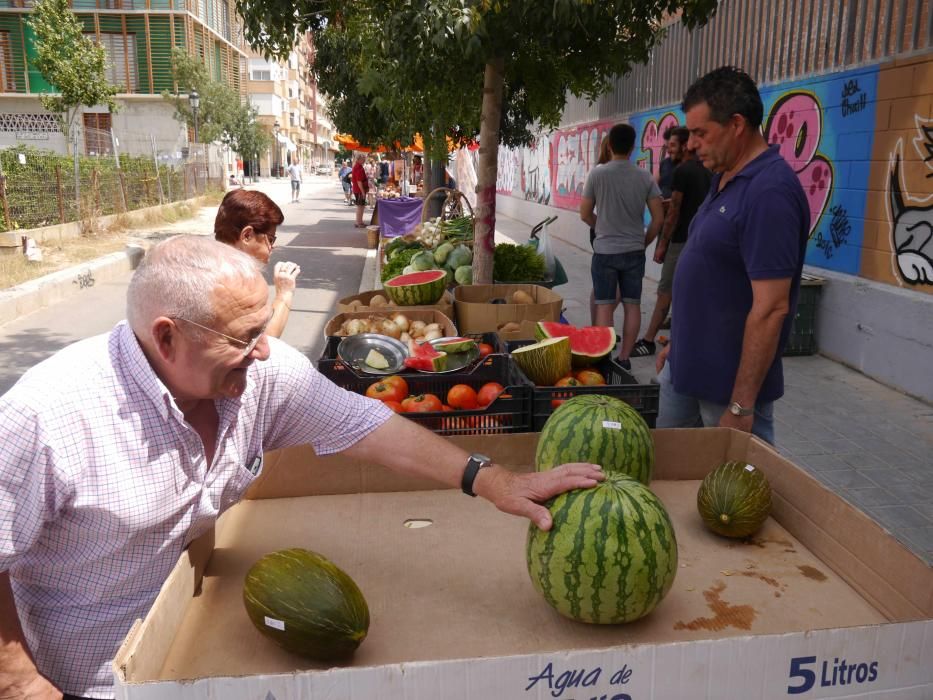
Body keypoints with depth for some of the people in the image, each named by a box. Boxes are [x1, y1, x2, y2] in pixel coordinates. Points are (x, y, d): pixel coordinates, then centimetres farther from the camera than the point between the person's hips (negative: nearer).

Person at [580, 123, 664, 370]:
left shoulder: (597, 174, -7)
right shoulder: (645, 177, -1)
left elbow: (585, 214, 1)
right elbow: (658, 218, -1)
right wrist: (644, 242, 13)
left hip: (605, 250, -2)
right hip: (634, 251, 2)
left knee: (604, 306, 3)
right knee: (632, 305, 10)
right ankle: (624, 358, 13)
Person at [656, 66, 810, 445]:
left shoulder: (769, 192, -22)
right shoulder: (723, 178, 7)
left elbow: (771, 309, -25)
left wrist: (741, 407, -24)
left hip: (728, 384, -9)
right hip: (684, 369, 9)